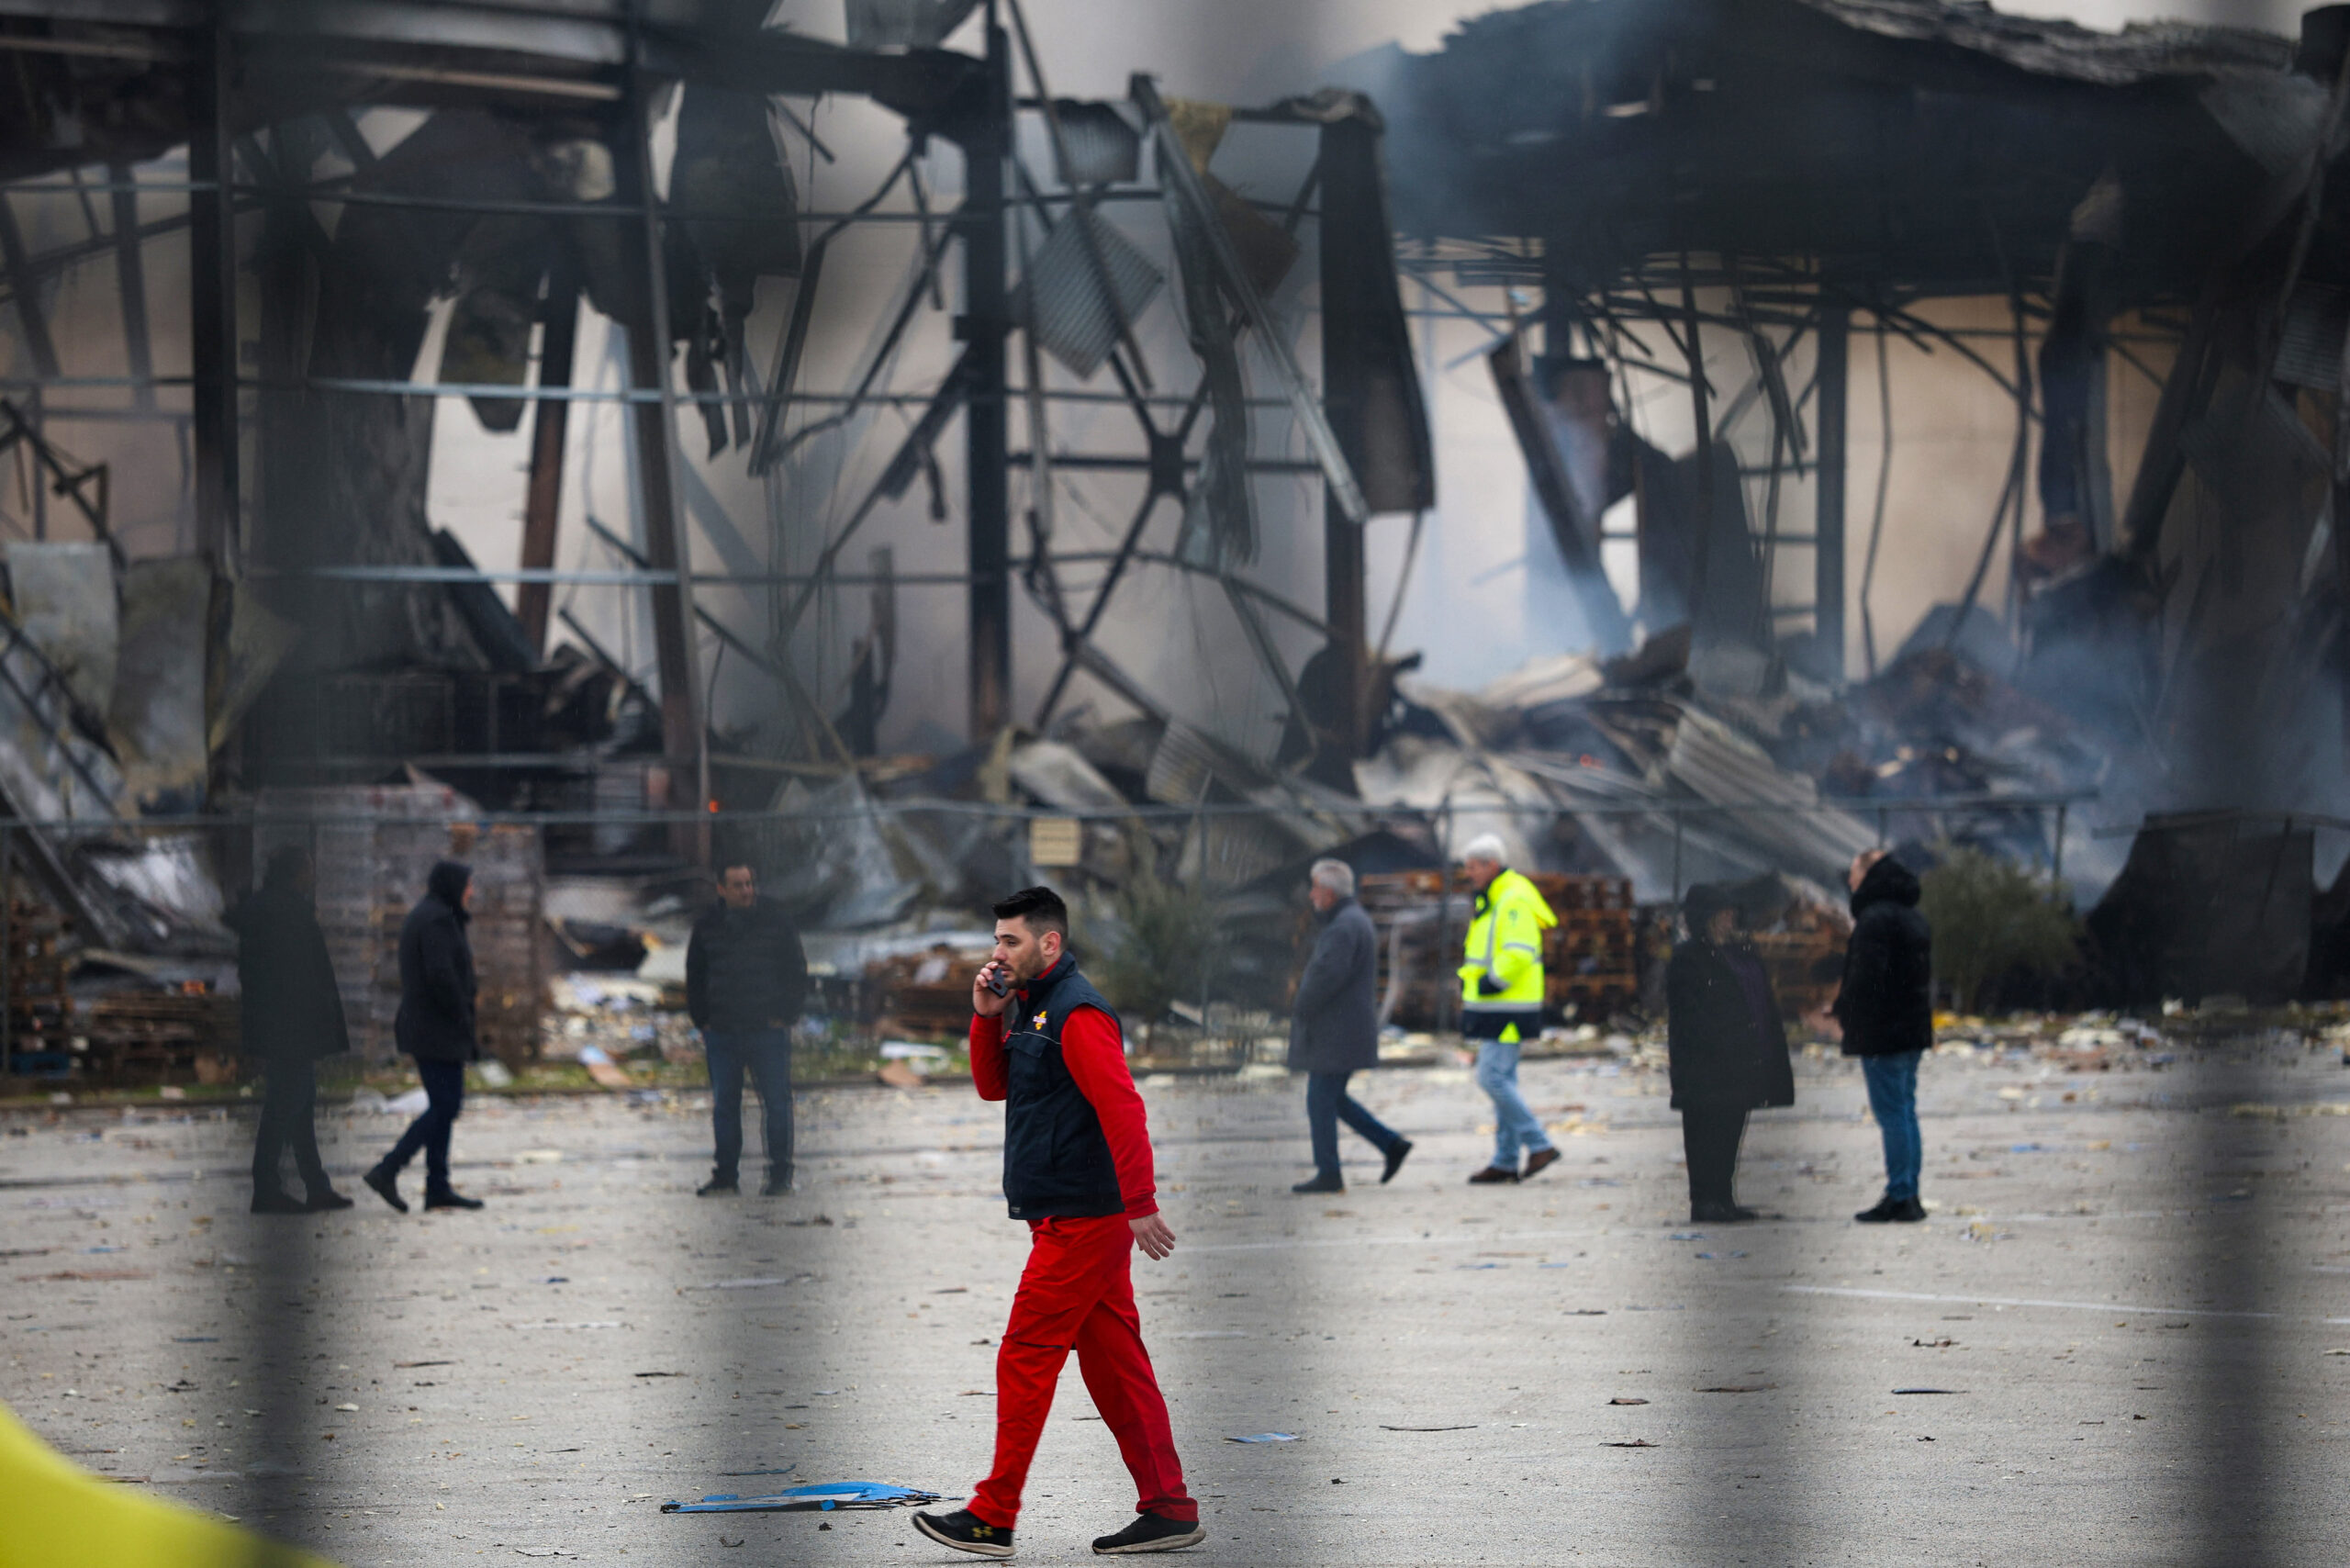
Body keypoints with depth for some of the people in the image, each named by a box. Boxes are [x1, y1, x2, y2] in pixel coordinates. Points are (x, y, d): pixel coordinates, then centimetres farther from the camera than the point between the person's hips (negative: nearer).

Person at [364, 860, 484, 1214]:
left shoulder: (420, 917, 16)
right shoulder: (438, 920, -16)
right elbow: (442, 977, -25)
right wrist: (466, 1025, -17)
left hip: (420, 1025, 10)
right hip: (439, 1030, -10)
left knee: (445, 1105, 11)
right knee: (446, 1106, -8)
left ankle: (438, 1188, 11)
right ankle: (387, 1171, -9)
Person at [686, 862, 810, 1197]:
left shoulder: (776, 921, 0)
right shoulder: (707, 928, 6)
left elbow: (796, 970, 4)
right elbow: (695, 978, 15)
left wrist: (785, 1015, -3)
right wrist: (702, 1019, 6)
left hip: (768, 1030, -2)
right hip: (721, 1032, 2)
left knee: (777, 1102, 1)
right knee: (724, 1104, 7)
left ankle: (780, 1173, 10)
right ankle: (726, 1174, 15)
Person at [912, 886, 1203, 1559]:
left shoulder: (1077, 1013, -15)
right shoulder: (1030, 1008, 16)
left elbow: (1122, 1108, -22)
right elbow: (993, 1086, 21)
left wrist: (1140, 1204, -27)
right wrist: (987, 1017, 5)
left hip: (1080, 1220, -10)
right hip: (1077, 1221, 10)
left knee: (1025, 1359, -7)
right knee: (1115, 1364, 9)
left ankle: (993, 1518, -4)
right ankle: (1169, 1509, 10)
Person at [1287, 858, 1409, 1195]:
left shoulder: (1344, 927, -17)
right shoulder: (1356, 921, 17)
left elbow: (1327, 975, -26)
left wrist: (1300, 1009, -13)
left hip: (1337, 1032, -10)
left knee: (1321, 1100, -4)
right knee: (1331, 1099, 15)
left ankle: (1328, 1175, -1)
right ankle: (1391, 1144, 11)